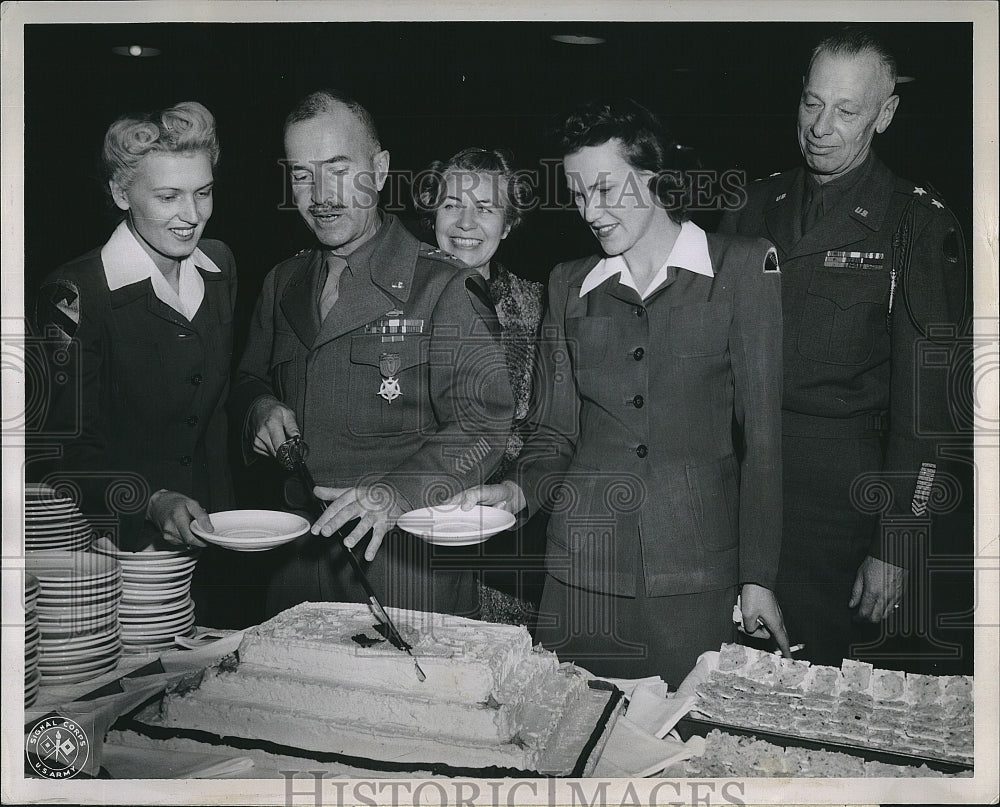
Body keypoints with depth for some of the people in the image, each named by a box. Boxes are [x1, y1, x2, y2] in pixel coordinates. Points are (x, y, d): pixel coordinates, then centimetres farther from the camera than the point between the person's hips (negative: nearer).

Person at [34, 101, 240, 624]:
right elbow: (69, 449, -16)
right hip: (113, 558, -6)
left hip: (201, 548, 6)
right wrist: (153, 501, -32)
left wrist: (221, 524, 9)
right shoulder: (75, 295, -16)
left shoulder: (218, 266, 4)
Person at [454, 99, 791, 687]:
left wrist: (758, 577, -6)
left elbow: (763, 433, -1)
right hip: (582, 567, 3)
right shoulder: (570, 286, 11)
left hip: (695, 573, -2)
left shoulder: (742, 267, 1)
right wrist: (521, 489, -6)